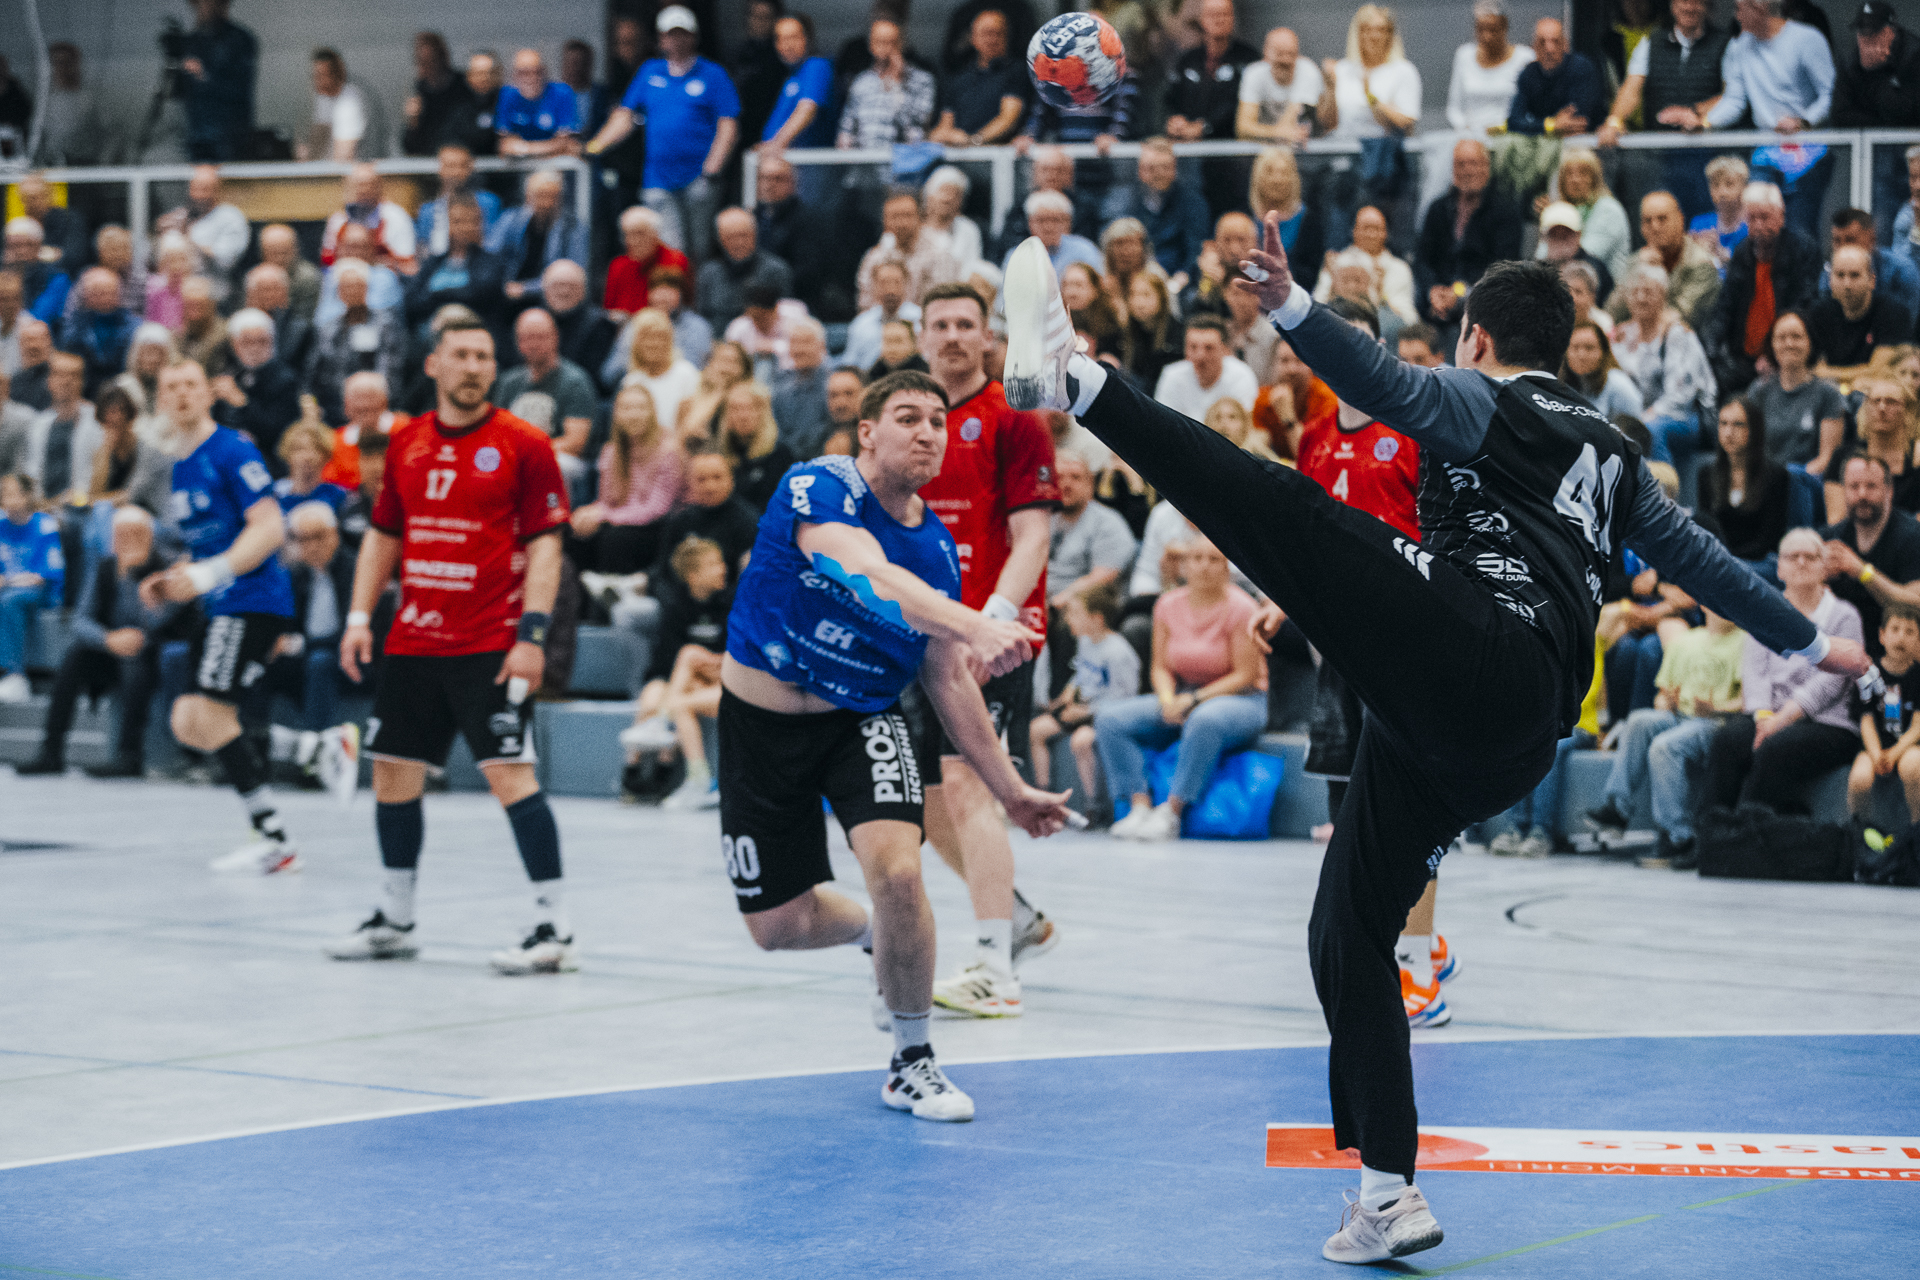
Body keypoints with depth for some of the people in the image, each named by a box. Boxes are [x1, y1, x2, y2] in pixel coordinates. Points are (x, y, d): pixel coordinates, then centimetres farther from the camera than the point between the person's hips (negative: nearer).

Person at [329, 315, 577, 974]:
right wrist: (359, 617, 8)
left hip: (491, 646, -6)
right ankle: (395, 921, 24)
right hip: (412, 642, 6)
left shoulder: (523, 444, -5)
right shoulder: (406, 444, 10)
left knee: (510, 772, -13)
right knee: (393, 772, 10)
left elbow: (544, 545, -8)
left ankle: (555, 927, -10)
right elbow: (383, 536, 18)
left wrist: (532, 633, -17)